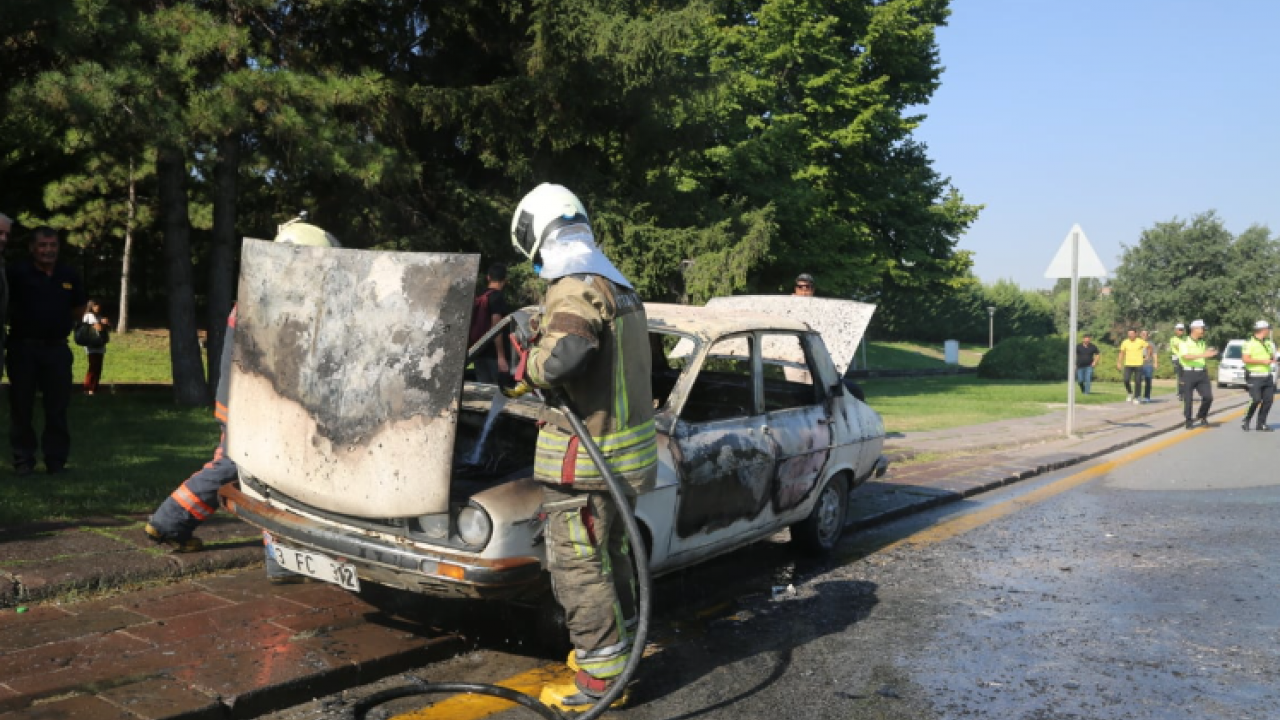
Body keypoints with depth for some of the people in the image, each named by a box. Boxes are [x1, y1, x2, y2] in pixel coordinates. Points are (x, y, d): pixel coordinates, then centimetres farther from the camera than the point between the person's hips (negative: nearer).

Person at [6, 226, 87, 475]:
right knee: (21, 406, 5)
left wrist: (59, 325, 9)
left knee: (57, 407, 6)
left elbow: (79, 310, 17)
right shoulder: (16, 273, -7)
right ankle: (23, 459, 14)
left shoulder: (70, 276, 4)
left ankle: (56, 460, 15)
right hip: (23, 348, -3)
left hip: (57, 349, 3)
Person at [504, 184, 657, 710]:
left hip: (585, 456, -10)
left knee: (577, 569, 0)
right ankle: (616, 648, 37)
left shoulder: (577, 287, -17)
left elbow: (564, 351, -34)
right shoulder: (620, 286, 13)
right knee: (611, 556, 22)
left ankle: (602, 679, 9)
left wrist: (527, 369, -13)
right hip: (629, 448, 10)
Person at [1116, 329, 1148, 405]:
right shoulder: (1125, 342, 0)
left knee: (1137, 381, -2)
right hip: (1128, 365, 1)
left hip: (1138, 365, -1)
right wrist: (1119, 363, 1)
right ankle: (1130, 393, 14)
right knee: (1126, 380, -11)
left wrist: (1147, 356, 10)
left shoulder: (1141, 341, -4)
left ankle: (1136, 398, 11)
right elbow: (1122, 353, 7)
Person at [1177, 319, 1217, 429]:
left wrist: (1209, 353, 6)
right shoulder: (1184, 342, -6)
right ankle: (1188, 421, 14)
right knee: (1188, 399, 0)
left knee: (1208, 396, -5)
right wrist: (1202, 355, -30)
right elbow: (1186, 356, -23)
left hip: (1201, 373, 5)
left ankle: (1202, 416, 17)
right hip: (1189, 373, -5)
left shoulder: (1202, 342, 14)